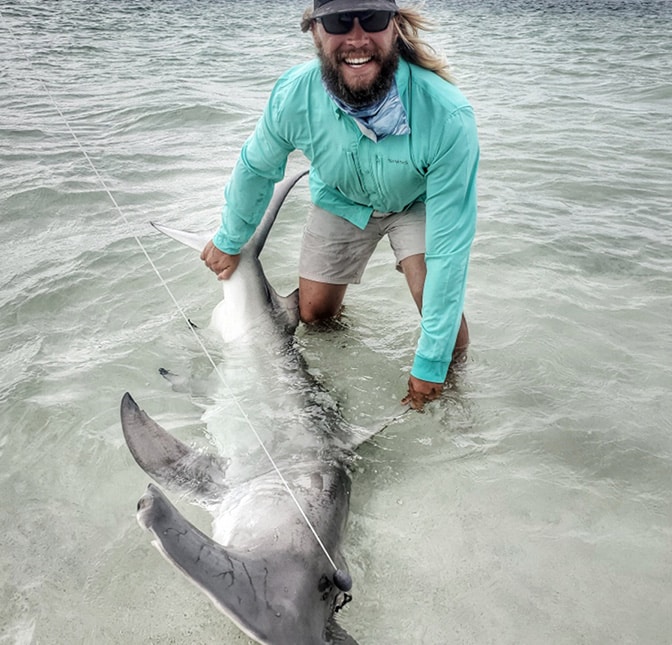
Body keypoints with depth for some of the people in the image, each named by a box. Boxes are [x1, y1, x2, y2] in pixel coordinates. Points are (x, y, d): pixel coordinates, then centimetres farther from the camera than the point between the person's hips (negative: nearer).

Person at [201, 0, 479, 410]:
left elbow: (448, 248, -35)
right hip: (341, 200, 3)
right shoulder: (294, 95, -30)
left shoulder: (449, 117, -40)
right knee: (314, 314, 8)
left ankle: (450, 365, 15)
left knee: (449, 342, -19)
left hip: (417, 203, -2)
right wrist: (229, 242, 7)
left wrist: (430, 361, -33)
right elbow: (257, 167, -8)